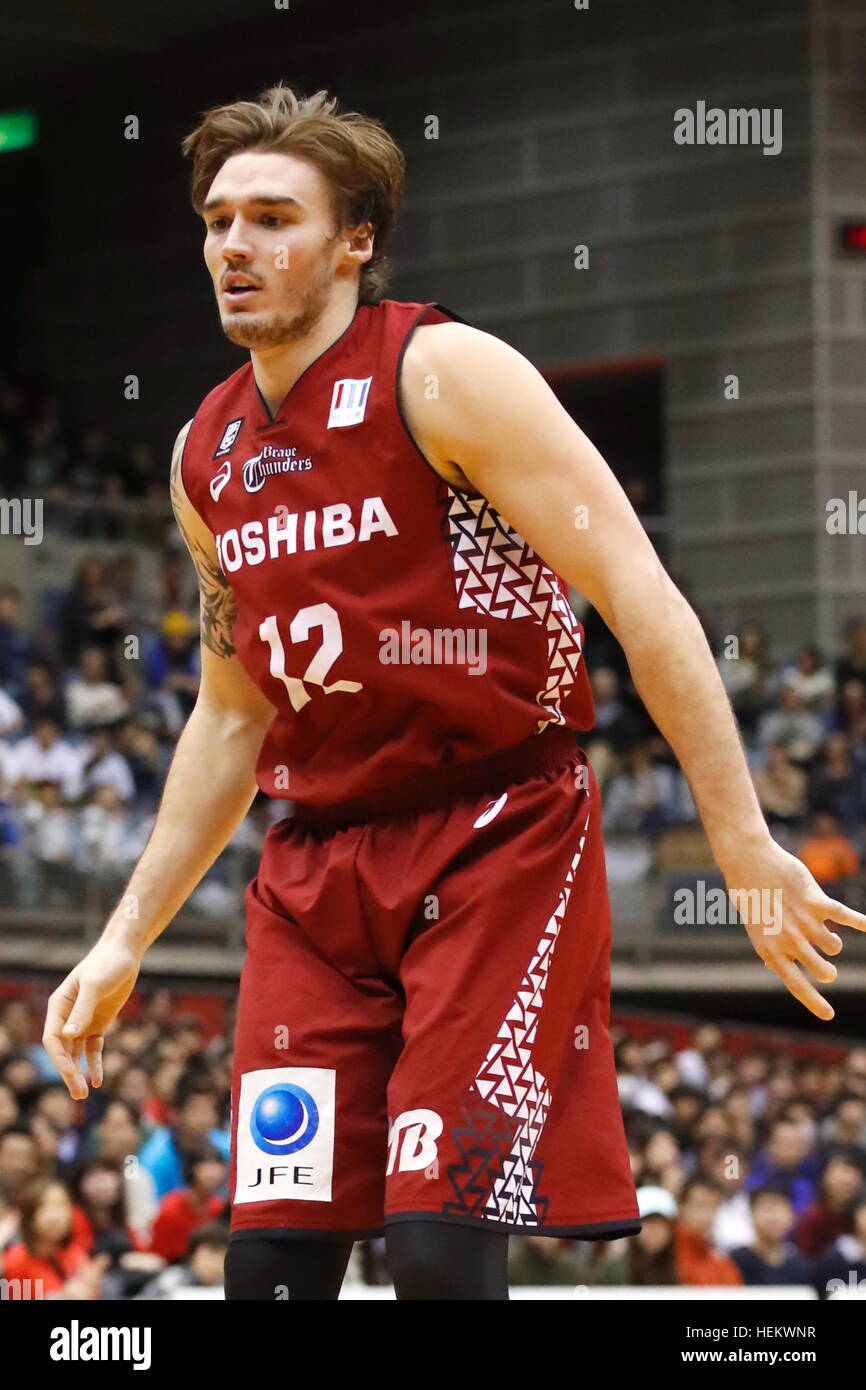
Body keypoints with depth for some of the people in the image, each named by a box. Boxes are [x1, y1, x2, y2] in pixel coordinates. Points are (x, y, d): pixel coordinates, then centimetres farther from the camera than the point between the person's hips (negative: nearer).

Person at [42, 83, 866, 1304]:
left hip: (502, 840, -6)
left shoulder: (445, 374, -9)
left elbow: (639, 596, -14)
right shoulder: (208, 455, 11)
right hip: (316, 870, 6)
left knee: (440, 1244, -16)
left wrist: (744, 845, -20)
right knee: (270, 1259, -1)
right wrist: (126, 940, 19)